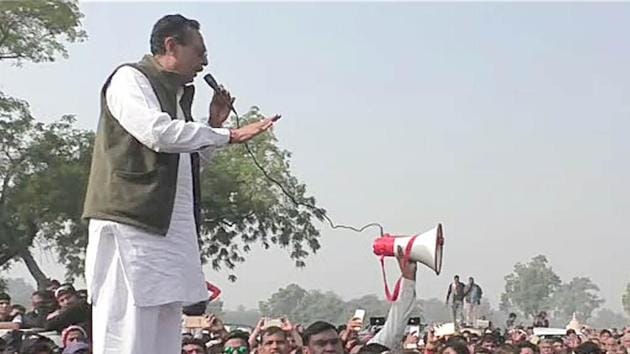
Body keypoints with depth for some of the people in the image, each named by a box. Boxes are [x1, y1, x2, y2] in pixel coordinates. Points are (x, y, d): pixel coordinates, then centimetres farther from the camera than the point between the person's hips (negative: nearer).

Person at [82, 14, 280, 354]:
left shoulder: (178, 94, 21)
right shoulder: (130, 78, -1)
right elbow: (157, 132, -17)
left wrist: (214, 123, 14)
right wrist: (228, 134, -13)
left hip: (172, 229, 8)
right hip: (132, 224, -8)